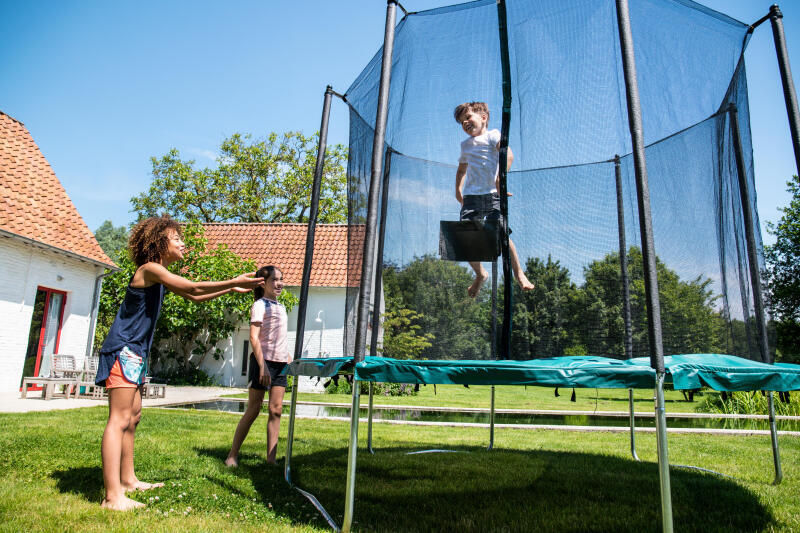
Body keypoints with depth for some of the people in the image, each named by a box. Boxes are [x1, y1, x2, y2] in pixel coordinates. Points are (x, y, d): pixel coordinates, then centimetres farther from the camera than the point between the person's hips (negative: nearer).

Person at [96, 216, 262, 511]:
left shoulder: (160, 275, 16)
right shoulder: (150, 269, -13)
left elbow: (193, 297, 23)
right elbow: (194, 289, -20)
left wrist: (232, 288, 17)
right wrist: (235, 282, -15)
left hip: (135, 353, 10)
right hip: (123, 350, -10)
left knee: (133, 417, 15)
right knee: (119, 419, -12)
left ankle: (127, 479, 25)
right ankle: (113, 495, -12)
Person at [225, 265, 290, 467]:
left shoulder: (281, 307, 17)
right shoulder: (260, 305, -6)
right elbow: (254, 338, -14)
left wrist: (291, 360, 17)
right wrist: (262, 365, -20)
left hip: (280, 363, 7)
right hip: (263, 360, -7)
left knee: (276, 409, 3)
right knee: (253, 410, -1)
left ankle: (271, 458, 8)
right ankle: (232, 455, 13)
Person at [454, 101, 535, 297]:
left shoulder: (492, 135, 3)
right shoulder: (465, 144, 22)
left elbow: (508, 155, -14)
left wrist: (500, 177, -26)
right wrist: (458, 189, 24)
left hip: (492, 194, -5)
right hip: (471, 196, 5)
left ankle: (519, 273, 0)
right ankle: (480, 274, 19)